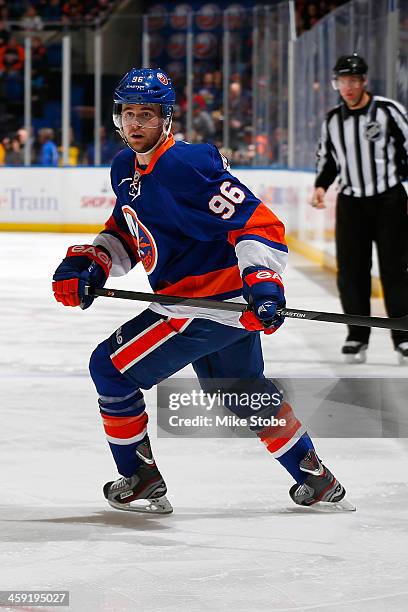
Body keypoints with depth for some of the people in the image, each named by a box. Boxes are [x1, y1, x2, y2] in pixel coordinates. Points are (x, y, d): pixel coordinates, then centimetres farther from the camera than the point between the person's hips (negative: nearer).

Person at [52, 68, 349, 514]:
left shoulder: (189, 164, -21)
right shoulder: (125, 168, 9)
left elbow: (257, 222, -24)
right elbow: (126, 232, 22)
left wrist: (262, 282, -35)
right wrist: (88, 262, 5)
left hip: (212, 303, -10)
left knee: (110, 367, -4)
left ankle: (142, 480, 6)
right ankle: (316, 479, 36)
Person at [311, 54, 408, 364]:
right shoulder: (332, 120, 9)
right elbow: (327, 159, 19)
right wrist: (321, 186, 3)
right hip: (351, 202, 4)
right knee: (351, 271, 1)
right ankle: (357, 336, 11)